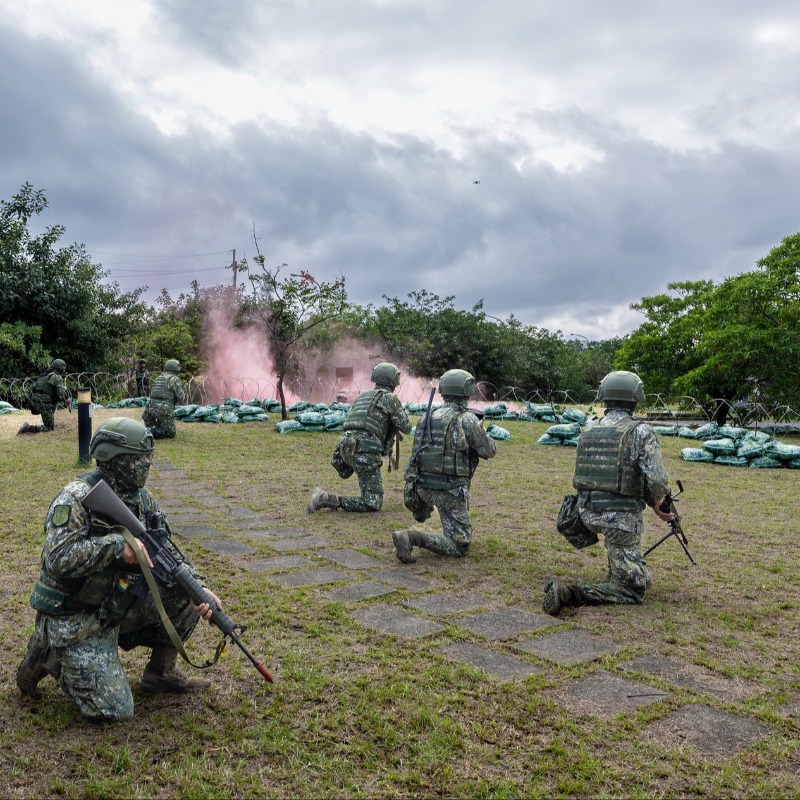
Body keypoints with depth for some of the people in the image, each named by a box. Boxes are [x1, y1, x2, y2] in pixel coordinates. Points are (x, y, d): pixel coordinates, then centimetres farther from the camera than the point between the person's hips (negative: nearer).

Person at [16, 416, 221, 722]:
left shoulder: (144, 501, 1)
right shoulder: (76, 498, -20)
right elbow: (57, 560, -31)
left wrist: (199, 588, -14)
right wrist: (118, 544, -37)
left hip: (119, 607, 7)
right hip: (74, 621, -7)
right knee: (113, 710, -11)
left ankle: (160, 672, 10)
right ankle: (48, 655, 10)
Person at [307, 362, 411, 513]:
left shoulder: (363, 396, 25)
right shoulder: (390, 398, 5)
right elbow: (406, 428, 9)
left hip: (346, 448, 7)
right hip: (365, 453, -7)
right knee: (374, 504, -6)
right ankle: (327, 499, -15)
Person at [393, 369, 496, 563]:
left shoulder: (427, 416, 7)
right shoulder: (467, 419, -11)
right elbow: (489, 451, -1)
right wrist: (482, 433, 18)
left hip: (422, 486, 7)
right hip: (448, 490, -7)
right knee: (459, 546, -1)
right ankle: (413, 538, -18)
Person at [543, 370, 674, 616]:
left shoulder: (589, 432, 8)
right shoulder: (640, 431, -11)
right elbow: (657, 480, -18)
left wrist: (650, 503, 22)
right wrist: (657, 501, 8)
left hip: (587, 512, 7)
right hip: (620, 517, -6)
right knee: (635, 588, 3)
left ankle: (618, 569, 37)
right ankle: (571, 594, -15)